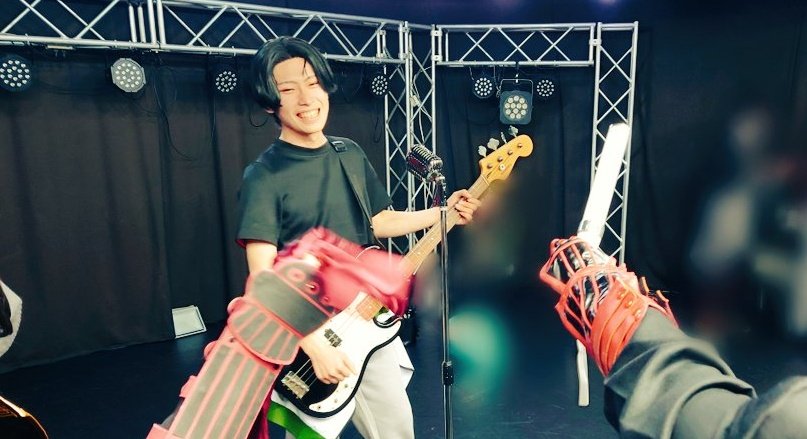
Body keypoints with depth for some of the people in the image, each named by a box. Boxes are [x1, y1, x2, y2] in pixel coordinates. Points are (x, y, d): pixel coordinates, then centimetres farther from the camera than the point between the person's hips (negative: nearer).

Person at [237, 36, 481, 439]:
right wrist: (315, 345, -28)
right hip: (306, 332, -5)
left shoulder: (350, 153, 3)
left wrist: (442, 213, 3)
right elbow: (263, 278, -22)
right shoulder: (263, 177, -17)